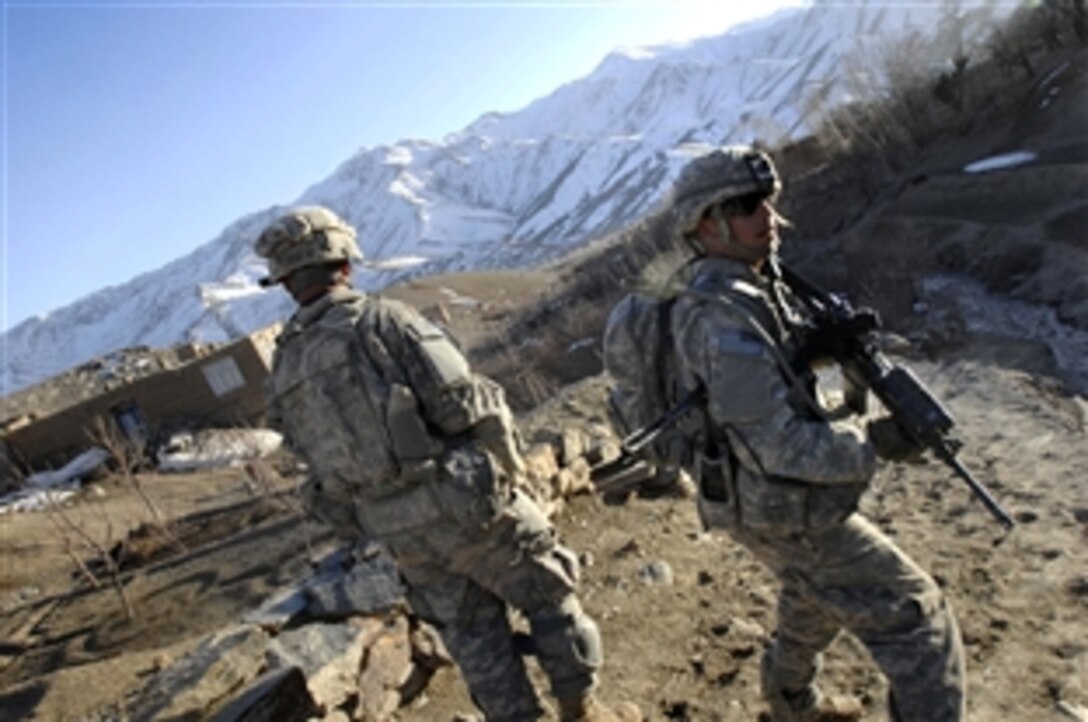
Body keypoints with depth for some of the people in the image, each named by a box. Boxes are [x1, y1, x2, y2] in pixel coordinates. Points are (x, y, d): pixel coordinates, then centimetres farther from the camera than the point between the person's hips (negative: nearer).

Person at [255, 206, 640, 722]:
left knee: (473, 632, 20)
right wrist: (507, 464, -1)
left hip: (397, 532, 5)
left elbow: (325, 467, 10)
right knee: (549, 593, 16)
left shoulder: (283, 374, 5)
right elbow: (467, 404, -18)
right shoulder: (381, 319, -14)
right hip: (461, 502, -5)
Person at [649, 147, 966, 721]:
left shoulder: (754, 287, 3)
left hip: (776, 497, 10)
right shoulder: (725, 316, -28)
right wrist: (875, 444, -20)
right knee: (920, 622, -1)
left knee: (815, 598, 33)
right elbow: (781, 445, -29)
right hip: (786, 514, -10)